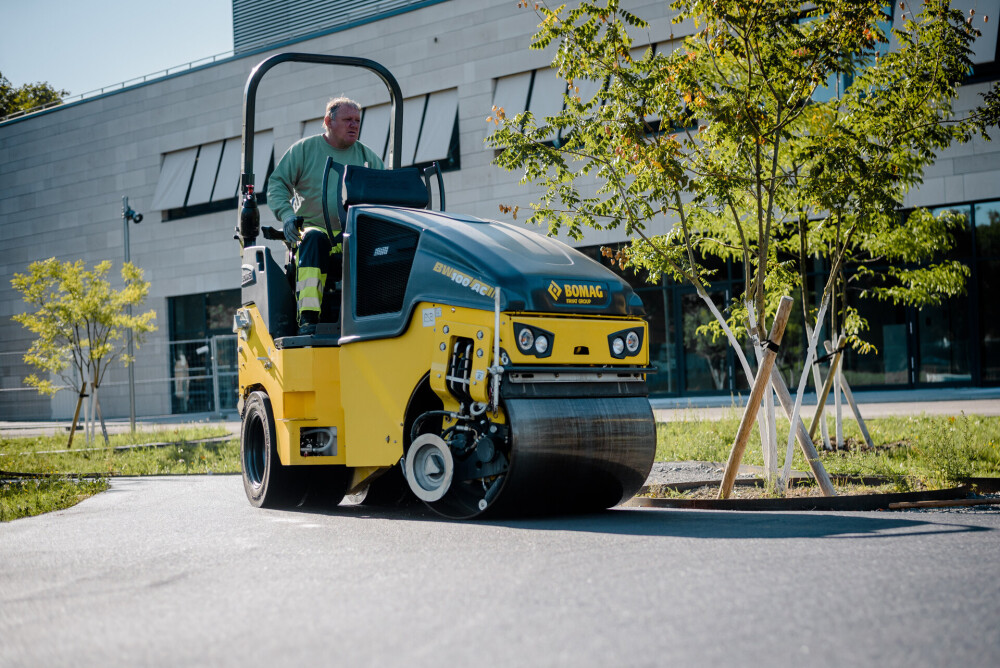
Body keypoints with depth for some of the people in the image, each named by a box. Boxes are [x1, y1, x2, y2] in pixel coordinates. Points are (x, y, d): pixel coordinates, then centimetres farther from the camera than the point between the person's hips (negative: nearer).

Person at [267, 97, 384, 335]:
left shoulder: (367, 156, 17)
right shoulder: (304, 149, 10)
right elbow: (277, 183, 6)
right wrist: (286, 213, -12)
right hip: (314, 226, -2)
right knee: (313, 239, -38)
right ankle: (308, 318, -43)